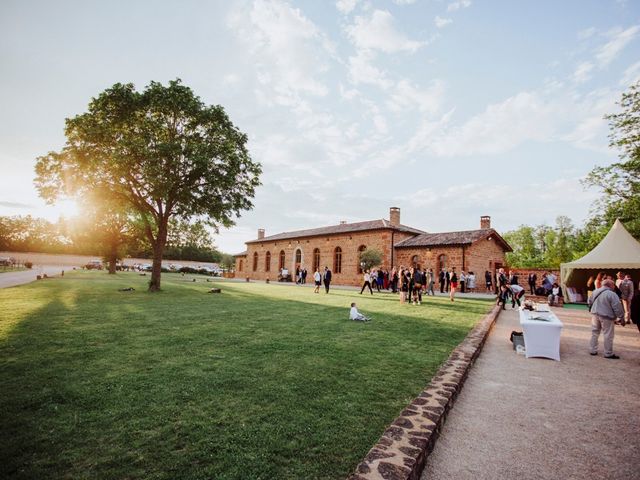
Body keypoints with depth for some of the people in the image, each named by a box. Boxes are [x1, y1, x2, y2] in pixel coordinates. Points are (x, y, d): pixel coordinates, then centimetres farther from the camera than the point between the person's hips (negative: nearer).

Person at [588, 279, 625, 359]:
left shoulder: (595, 291, 7)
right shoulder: (612, 294, -16)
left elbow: (590, 301, 20)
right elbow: (617, 307, -17)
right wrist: (621, 317, -8)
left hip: (595, 314, 7)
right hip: (606, 316, -6)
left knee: (594, 333, 14)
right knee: (608, 336, 4)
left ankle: (593, 350, 19)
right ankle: (608, 354, 12)